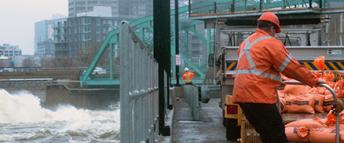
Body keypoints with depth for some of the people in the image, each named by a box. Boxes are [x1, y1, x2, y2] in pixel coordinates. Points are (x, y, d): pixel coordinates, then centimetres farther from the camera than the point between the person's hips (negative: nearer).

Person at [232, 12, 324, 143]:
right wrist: (313, 80, 2)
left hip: (242, 94, 9)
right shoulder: (271, 43, -7)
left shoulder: (246, 42, 20)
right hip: (258, 97, -9)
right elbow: (292, 67, -7)